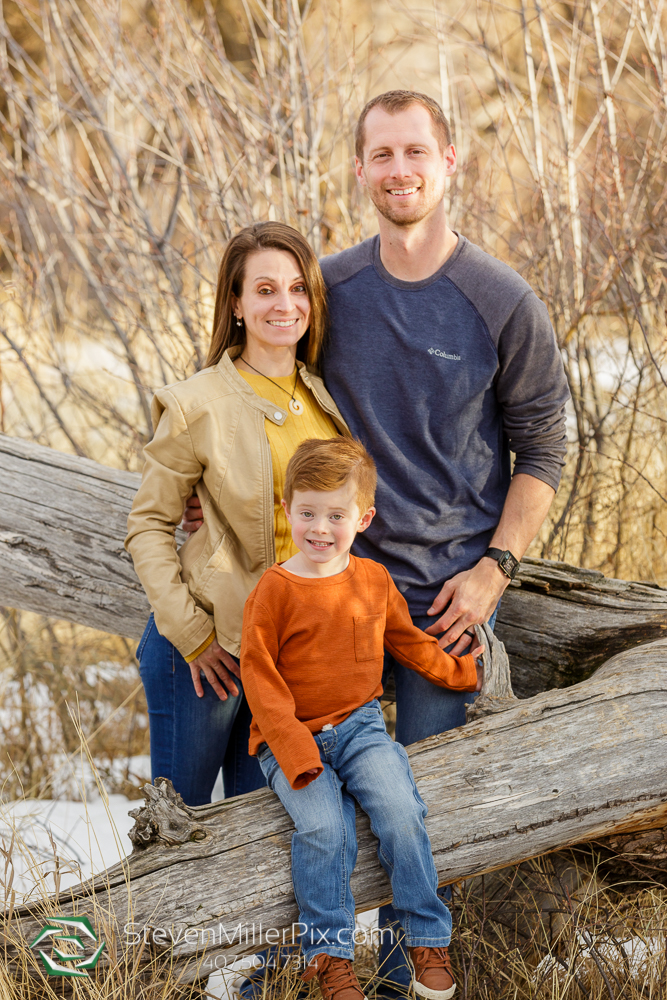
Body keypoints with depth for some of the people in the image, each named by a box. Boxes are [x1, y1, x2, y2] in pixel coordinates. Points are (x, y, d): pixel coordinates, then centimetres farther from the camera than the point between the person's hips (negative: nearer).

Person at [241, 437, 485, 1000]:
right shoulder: (275, 590, -8)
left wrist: (460, 672, 21)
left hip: (360, 726, 3)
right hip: (292, 736, -3)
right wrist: (294, 749, -19)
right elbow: (259, 677, -10)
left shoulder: (374, 580, 6)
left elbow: (408, 641, 24)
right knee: (323, 829, -27)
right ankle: (330, 954, -11)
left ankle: (429, 940, -3)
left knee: (402, 813, -19)